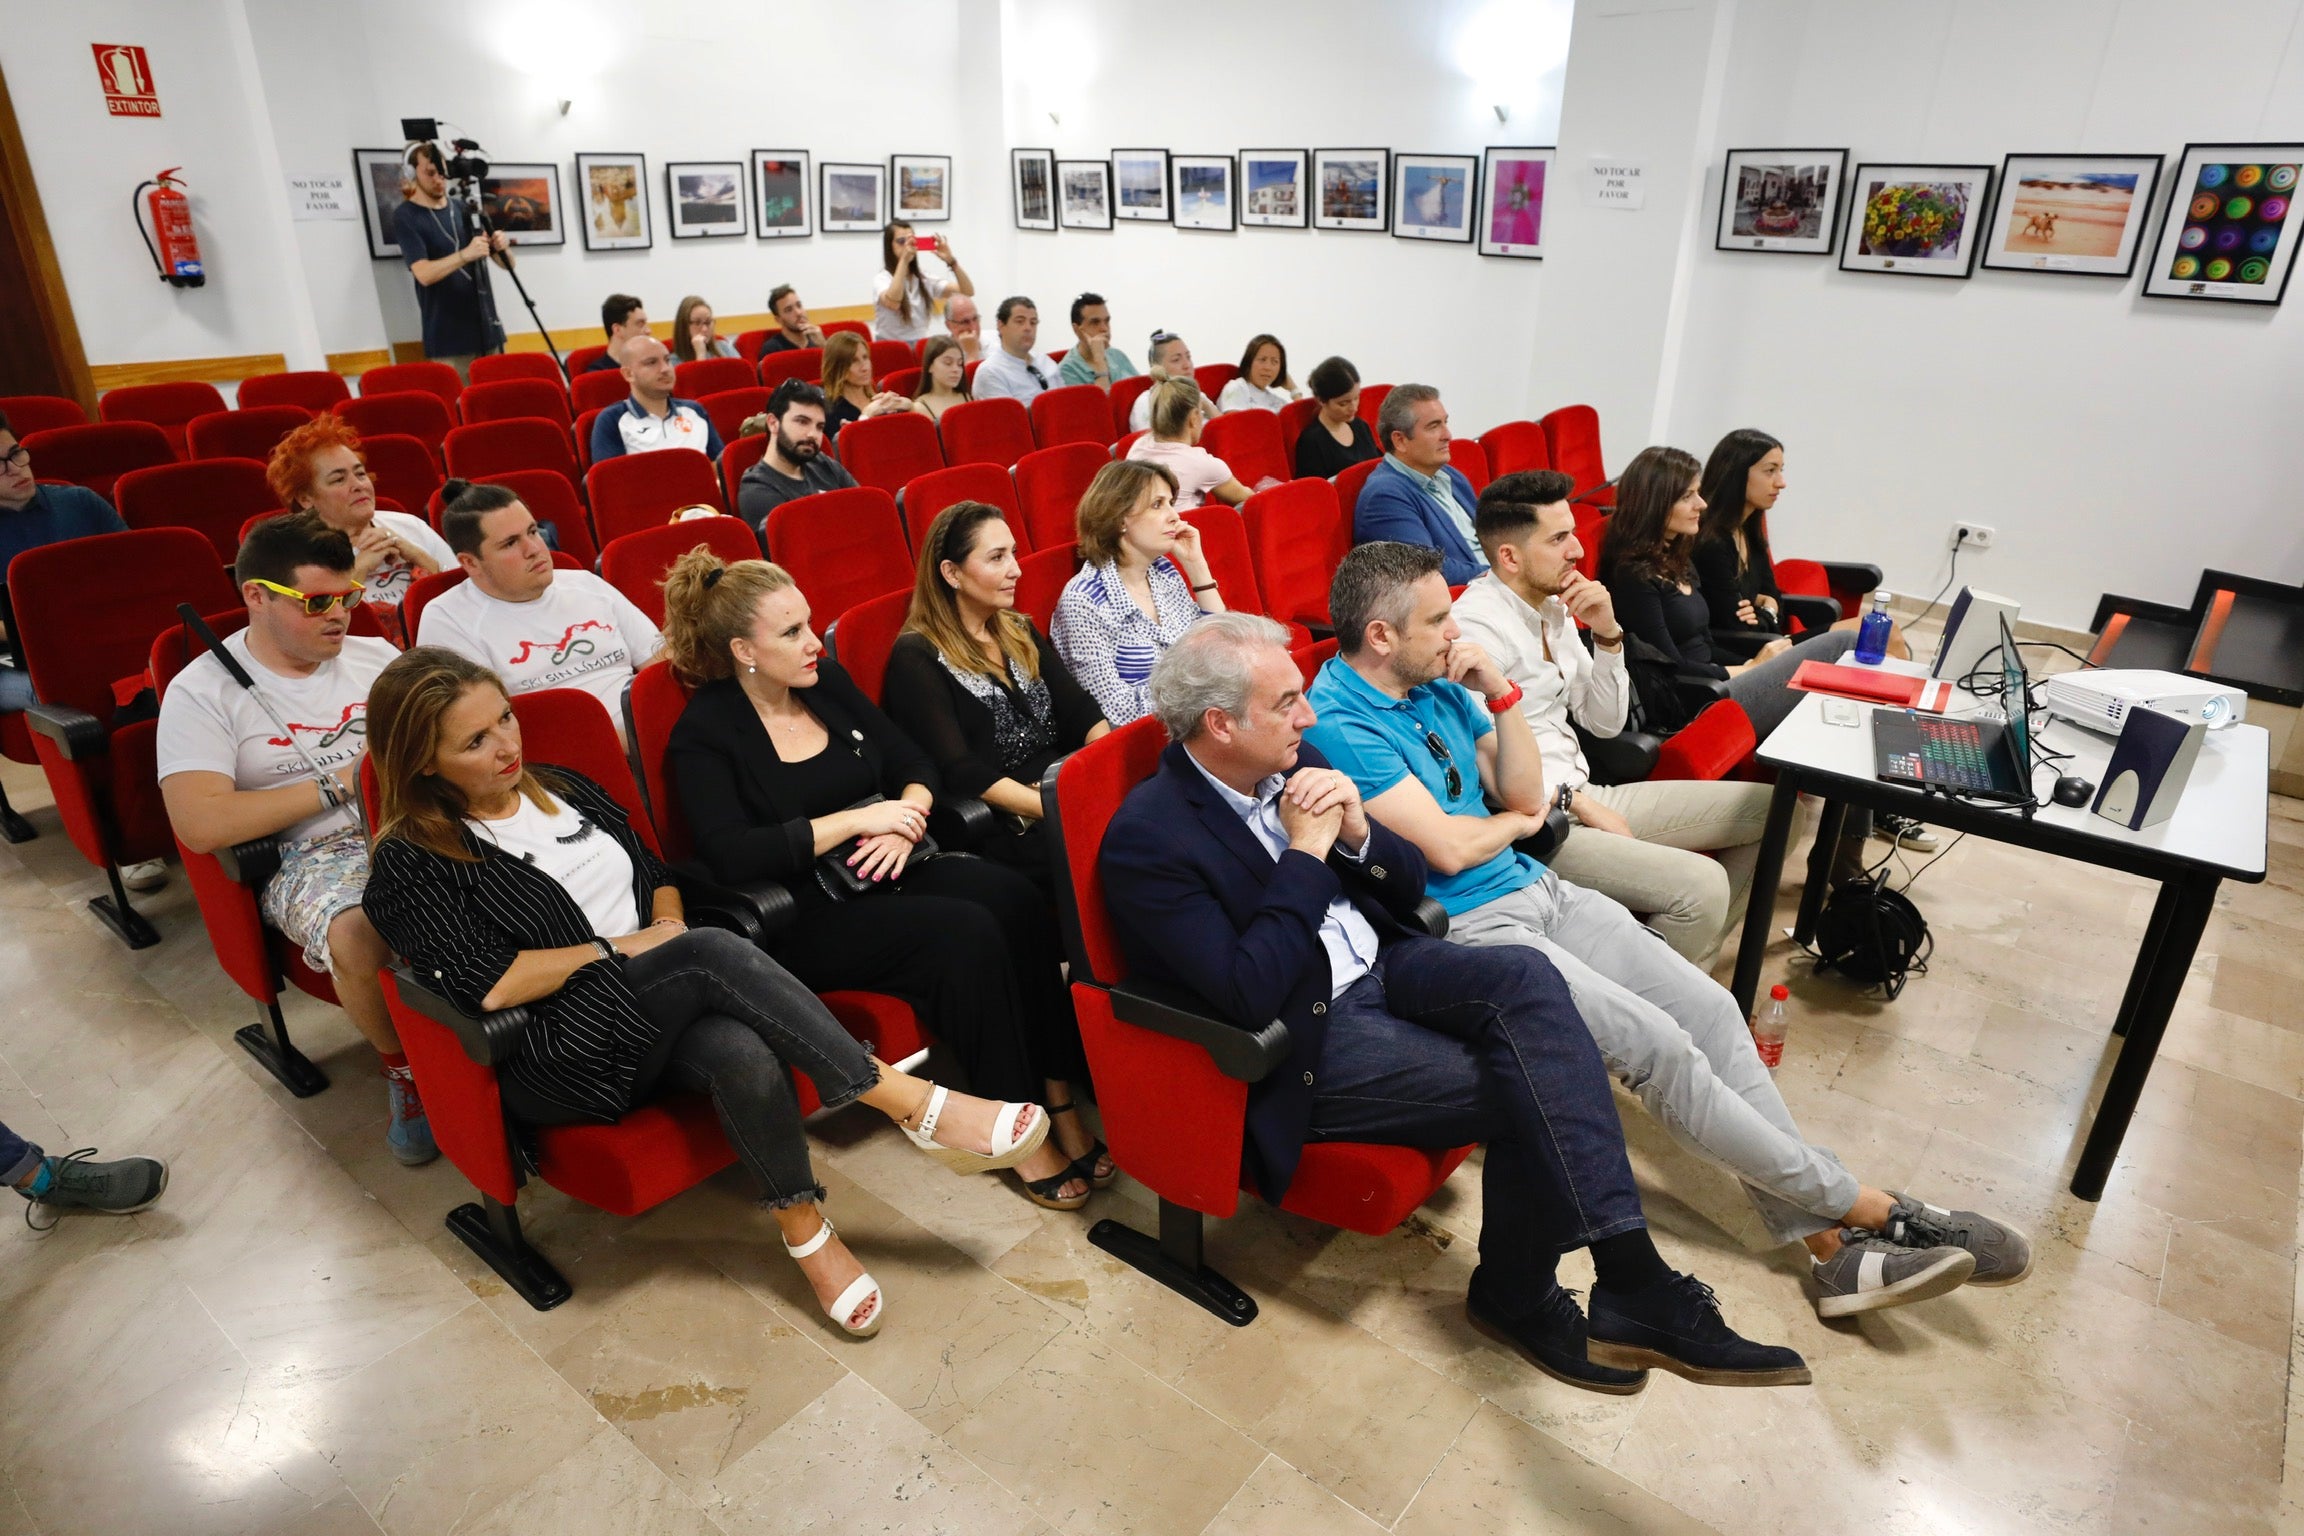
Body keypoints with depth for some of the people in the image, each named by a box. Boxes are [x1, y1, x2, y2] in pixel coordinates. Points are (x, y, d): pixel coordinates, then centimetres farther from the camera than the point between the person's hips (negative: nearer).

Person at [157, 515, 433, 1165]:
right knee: (359, 936, -37)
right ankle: (404, 1069, -7)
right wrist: (339, 784, -9)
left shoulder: (375, 655, 16)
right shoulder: (203, 691, 2)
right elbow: (200, 825, -10)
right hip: (311, 856, -3)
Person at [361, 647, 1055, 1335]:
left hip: (657, 1020, 5)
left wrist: (671, 930, -1)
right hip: (566, 1060, -5)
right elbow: (488, 983, -15)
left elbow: (658, 872, 21)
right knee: (713, 949, -34)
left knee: (743, 1055, -34)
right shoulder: (411, 863, -3)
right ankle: (913, 1105, -33)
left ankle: (805, 1228, -17)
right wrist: (617, 948, -11)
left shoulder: (561, 787, 16)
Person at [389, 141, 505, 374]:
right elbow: (424, 274, -17)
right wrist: (465, 254, -32)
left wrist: (501, 248, -13)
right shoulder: (405, 217, -3)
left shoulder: (464, 207, 11)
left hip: (487, 328, 5)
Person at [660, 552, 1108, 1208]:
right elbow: (731, 858, -19)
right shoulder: (706, 731, -7)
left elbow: (913, 762, 13)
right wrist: (855, 819, -17)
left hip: (887, 875, 6)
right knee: (965, 933, -30)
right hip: (804, 920, -5)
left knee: (1015, 896, -24)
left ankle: (1061, 1100, -19)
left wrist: (905, 820, -9)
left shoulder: (826, 680, 10)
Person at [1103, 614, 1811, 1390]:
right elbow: (1247, 995, -25)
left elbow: (1409, 884, 9)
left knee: (1525, 978, -22)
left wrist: (1357, 832, -13)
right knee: (1526, 1095, -21)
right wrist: (1306, 853, -22)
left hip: (1380, 966, 7)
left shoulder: (1292, 762, 3)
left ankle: (1630, 1281, -21)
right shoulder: (1147, 838, -18)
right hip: (1300, 1044, -6)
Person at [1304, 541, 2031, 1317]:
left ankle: (1832, 1244, 0)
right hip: (1467, 927, -9)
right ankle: (1868, 1208, -1)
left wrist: (1501, 693, -3)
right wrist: (1518, 820, 0)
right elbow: (1445, 848, -21)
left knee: (1708, 1006, -5)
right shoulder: (1338, 722, -18)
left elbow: (1524, 793, 11)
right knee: (1657, 1043, -18)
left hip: (1535, 887, 9)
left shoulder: (1438, 682, 9)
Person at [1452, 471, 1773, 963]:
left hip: (1580, 797, 10)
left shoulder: (1553, 606, 11)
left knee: (1770, 809, 9)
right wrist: (1575, 799, -15)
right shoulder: (1479, 625, -17)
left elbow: (1606, 723, 14)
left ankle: (1694, 959, 18)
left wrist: (1607, 634, 0)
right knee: (1701, 884, -27)